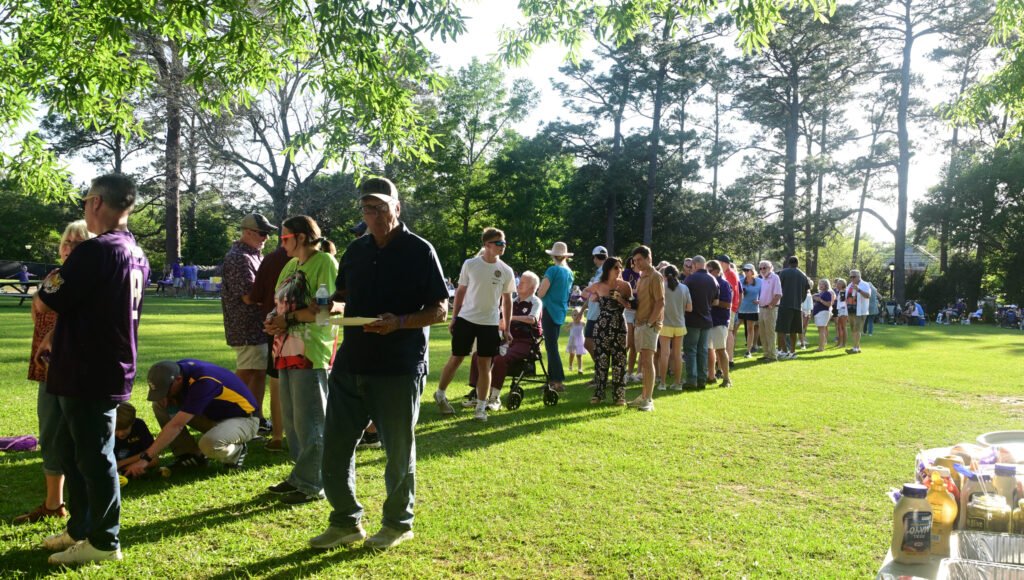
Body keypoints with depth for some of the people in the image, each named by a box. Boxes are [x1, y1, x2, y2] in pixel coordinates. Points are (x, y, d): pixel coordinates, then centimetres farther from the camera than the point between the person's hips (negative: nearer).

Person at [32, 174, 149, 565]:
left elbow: (44, 304, -14)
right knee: (68, 448, 20)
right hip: (112, 368, 9)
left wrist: (44, 290, 8)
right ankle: (80, 528, 30)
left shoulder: (94, 250, -19)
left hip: (88, 373, -9)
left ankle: (104, 542, 14)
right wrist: (57, 334, 22)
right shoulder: (136, 254, 11)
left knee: (94, 456, 2)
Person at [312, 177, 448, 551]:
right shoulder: (356, 250, 10)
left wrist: (399, 322, -23)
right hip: (351, 364, 6)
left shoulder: (419, 251, -7)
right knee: (335, 447, 9)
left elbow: (440, 310, -9)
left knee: (399, 452, 8)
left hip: (399, 369, -5)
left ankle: (398, 524, 27)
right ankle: (346, 521, 26)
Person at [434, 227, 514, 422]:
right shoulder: (470, 264, -4)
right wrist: (453, 317, 4)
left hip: (490, 324, 1)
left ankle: (481, 408, 10)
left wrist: (506, 327, 5)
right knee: (456, 359, 7)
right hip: (466, 319, -1)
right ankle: (440, 394, 28)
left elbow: (507, 300, 7)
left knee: (484, 365, 3)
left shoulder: (506, 271, -1)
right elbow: (460, 291, 5)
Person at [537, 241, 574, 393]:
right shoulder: (569, 272, 9)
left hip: (550, 311, -8)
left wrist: (542, 284, 4)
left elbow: (540, 293, -16)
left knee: (551, 347, -7)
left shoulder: (553, 270, -13)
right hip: (561, 312, 8)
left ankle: (559, 381, -11)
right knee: (553, 346, 17)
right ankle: (552, 377, 22)